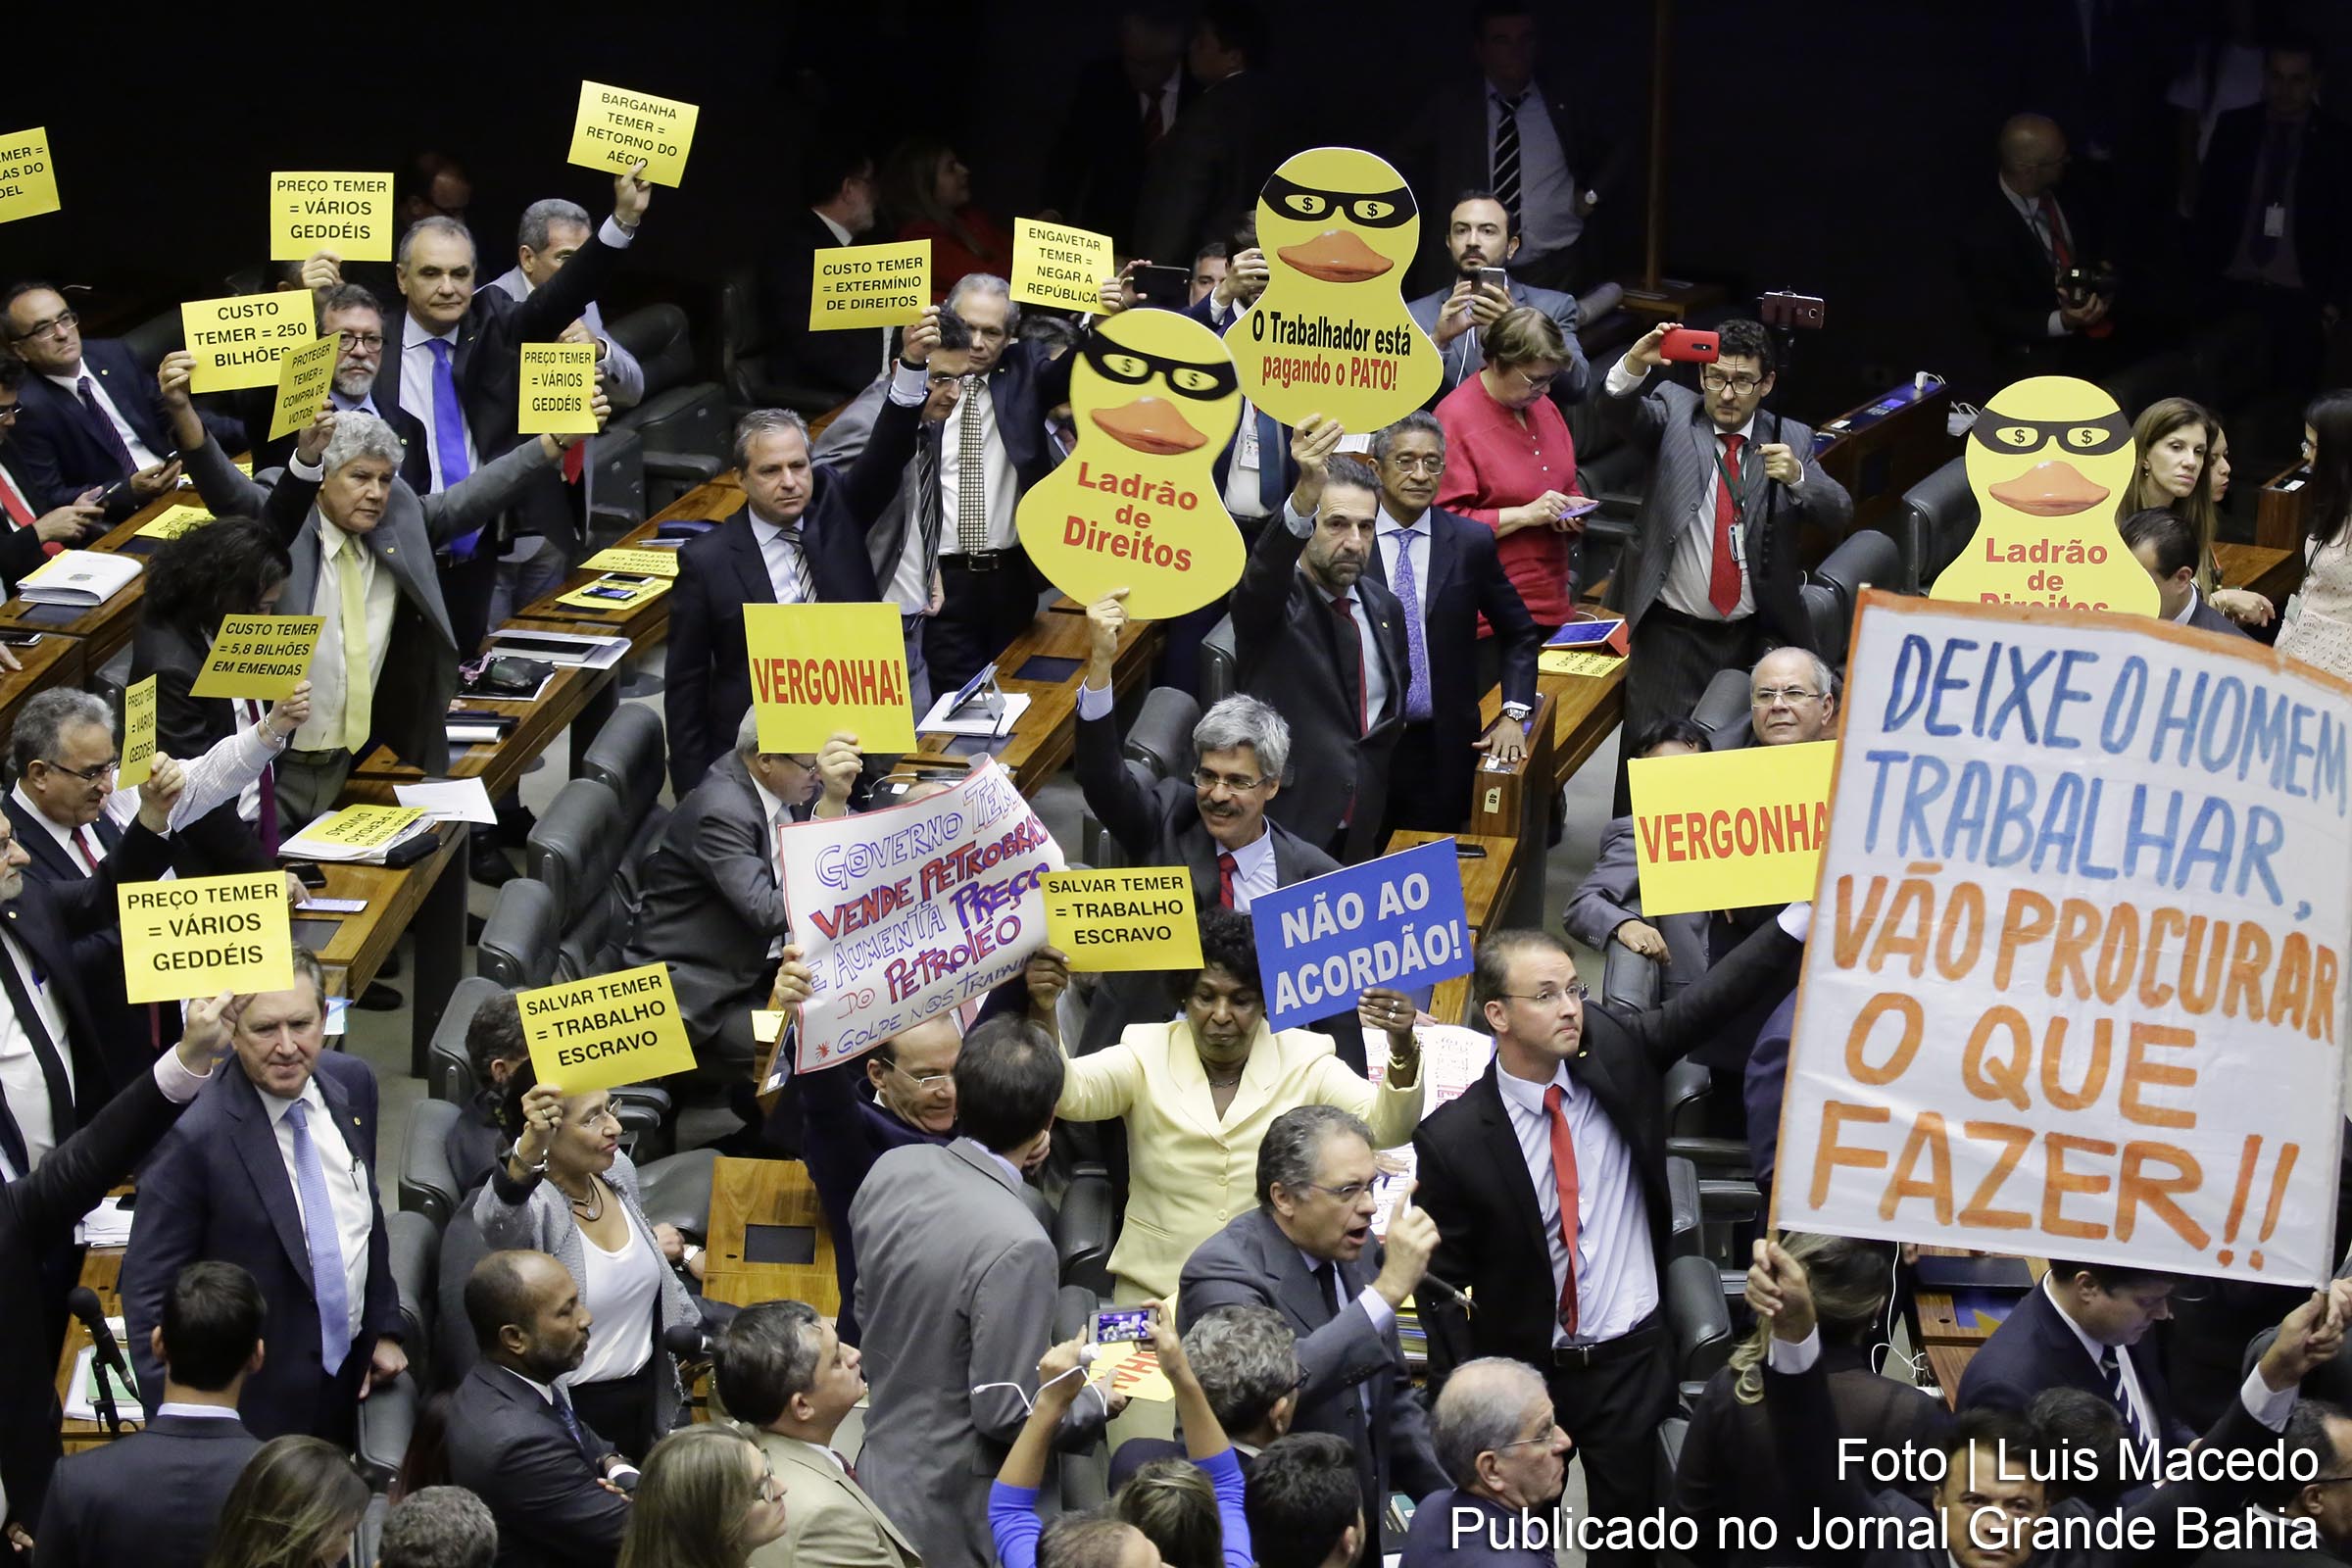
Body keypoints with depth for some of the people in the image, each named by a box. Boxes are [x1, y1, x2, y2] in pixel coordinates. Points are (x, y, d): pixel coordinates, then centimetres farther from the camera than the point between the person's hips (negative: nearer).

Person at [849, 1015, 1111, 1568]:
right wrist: (1095, 1404, -3)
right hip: (954, 1520, -7)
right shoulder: (1018, 1248, -28)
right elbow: (1006, 1414, -23)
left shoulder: (892, 1169, -7)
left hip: (879, 1475, 7)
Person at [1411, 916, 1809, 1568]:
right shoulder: (1453, 1139, -16)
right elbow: (1442, 1286, -9)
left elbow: (1716, 995, -15)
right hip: (1522, 1368, -2)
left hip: (1631, 1363, 2)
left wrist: (1804, 913, -29)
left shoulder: (1615, 1051, -8)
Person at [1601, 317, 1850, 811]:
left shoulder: (1790, 440, 6)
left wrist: (1797, 477, -22)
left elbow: (1838, 516, -3)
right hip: (1672, 635, -2)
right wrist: (1635, 365, -38)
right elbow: (1618, 410, -17)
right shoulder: (1674, 413, 3)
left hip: (1755, 638, 2)